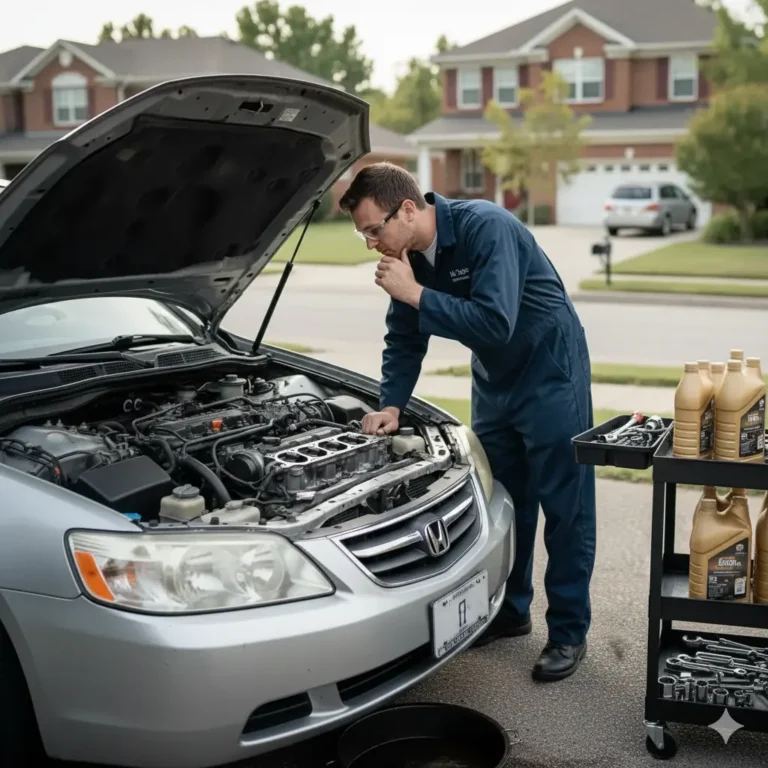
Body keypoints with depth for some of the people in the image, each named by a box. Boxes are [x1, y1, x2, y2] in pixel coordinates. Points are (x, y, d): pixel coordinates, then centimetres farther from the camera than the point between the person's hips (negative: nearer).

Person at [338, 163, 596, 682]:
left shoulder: (486, 228, -28)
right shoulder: (407, 255, -5)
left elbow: (494, 323, -36)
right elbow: (405, 338, 3)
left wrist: (415, 294, -33)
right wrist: (392, 406, -9)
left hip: (549, 371, -7)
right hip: (494, 380, 8)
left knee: (564, 504, -1)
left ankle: (568, 632, 9)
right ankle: (510, 611, 30)